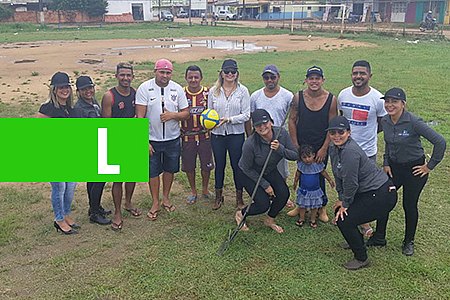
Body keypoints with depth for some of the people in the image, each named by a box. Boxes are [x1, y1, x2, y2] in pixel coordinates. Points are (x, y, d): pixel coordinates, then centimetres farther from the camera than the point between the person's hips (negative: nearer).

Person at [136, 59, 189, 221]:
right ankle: (155, 203, 25)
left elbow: (186, 113, 2)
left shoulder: (177, 89, -1)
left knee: (169, 169, 15)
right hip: (152, 139, -2)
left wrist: (172, 115, -19)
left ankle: (166, 198, 35)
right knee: (153, 172, 8)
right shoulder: (144, 88, -9)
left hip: (173, 139, 3)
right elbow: (140, 116, -12)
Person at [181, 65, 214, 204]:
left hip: (205, 135, 0)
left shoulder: (207, 93, -4)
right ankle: (193, 191, 31)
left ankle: (205, 189, 33)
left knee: (206, 164, 10)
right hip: (187, 136, 0)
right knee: (189, 166, 11)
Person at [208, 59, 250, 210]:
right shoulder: (213, 91, 2)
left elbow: (246, 115, -7)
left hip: (236, 135, -2)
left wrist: (228, 119, -18)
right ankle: (219, 196, 31)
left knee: (237, 166, 7)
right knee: (219, 165, 13)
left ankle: (239, 198, 25)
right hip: (217, 135, 2)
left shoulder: (242, 90, -4)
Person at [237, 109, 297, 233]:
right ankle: (240, 214, 17)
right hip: (250, 174, -5)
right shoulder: (250, 144, -33)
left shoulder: (282, 133, -22)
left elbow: (295, 155, -15)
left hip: (270, 171, 5)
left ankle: (270, 220, 15)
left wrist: (280, 149, -35)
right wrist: (265, 185, -14)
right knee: (264, 204, -15)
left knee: (284, 194, -14)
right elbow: (247, 169, -19)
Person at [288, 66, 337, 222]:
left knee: (319, 178, 9)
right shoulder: (298, 97, -6)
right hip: (302, 146, 1)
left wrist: (324, 148, -8)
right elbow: (292, 121, 0)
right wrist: (295, 145, -3)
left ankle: (322, 207, 28)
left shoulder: (331, 99, -9)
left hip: (321, 147, -1)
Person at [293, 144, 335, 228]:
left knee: (315, 206, 12)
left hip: (315, 190, 0)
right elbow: (298, 173, 6)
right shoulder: (301, 165, -13)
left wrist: (330, 180, 9)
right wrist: (295, 182, 15)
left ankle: (312, 220, 30)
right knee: (302, 205, 12)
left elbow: (323, 172, 2)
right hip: (303, 190, 1)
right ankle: (301, 218, 31)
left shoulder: (318, 164, -16)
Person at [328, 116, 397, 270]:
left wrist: (345, 204, -10)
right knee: (339, 210, 15)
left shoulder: (350, 151, -28)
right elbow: (338, 176, 11)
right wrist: (341, 199, 9)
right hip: (367, 192, 10)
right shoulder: (334, 149, 2)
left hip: (383, 195, -10)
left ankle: (361, 258, 9)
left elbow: (351, 182, -23)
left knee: (344, 220, -10)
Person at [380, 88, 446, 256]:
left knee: (409, 205, 7)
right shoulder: (385, 121, -5)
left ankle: (409, 242, 30)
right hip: (394, 167, 5)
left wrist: (430, 166, -16)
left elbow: (440, 142, -23)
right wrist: (386, 163, 8)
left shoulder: (413, 122, -24)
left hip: (414, 169, -5)